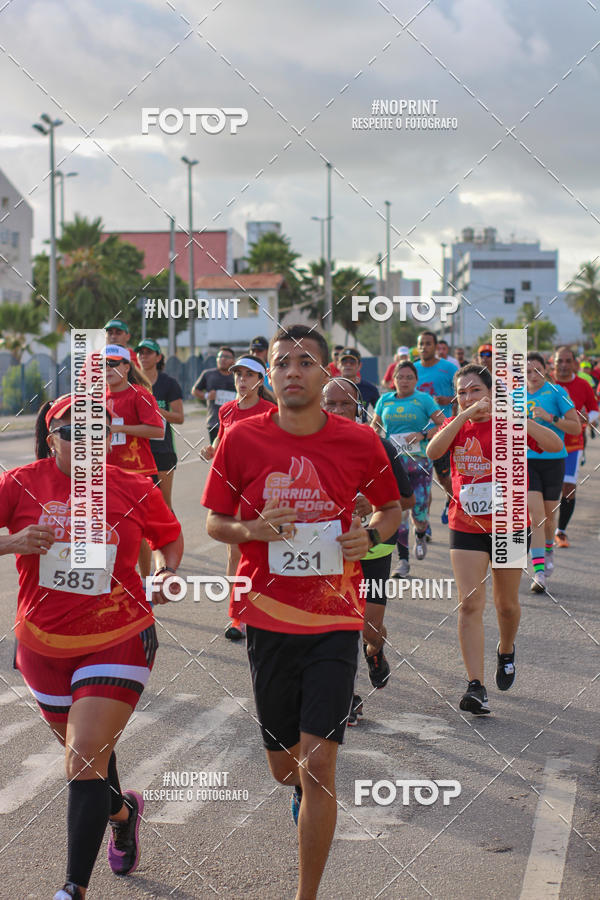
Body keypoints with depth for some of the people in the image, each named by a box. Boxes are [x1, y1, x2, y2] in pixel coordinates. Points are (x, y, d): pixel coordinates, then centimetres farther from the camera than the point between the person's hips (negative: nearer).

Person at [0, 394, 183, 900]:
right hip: (43, 645, 3)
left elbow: (170, 537, 13)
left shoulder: (133, 491, -5)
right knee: (84, 753, 22)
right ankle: (122, 811, 55)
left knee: (85, 765, -14)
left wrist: (169, 574, -6)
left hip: (117, 643, -3)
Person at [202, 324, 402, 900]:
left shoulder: (358, 442, -4)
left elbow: (390, 508, 12)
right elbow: (214, 523, 4)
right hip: (267, 621, 2)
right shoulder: (241, 439, -5)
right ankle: (302, 792, 54)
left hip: (334, 621, -1)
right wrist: (254, 529, -17)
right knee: (283, 765, 16)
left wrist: (370, 535, -10)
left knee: (317, 767, -9)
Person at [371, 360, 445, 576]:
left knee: (419, 510, -3)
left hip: (420, 461, -2)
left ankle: (420, 536, 34)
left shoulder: (424, 399, 1)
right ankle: (403, 560, 1)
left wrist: (422, 435, -17)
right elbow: (375, 424, 22)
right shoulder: (385, 400, 11)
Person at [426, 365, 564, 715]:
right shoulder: (456, 426, 3)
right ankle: (476, 686, -12)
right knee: (470, 604, -10)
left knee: (507, 603, 14)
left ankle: (506, 650, 46)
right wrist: (465, 415, -26)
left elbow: (555, 445, -19)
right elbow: (433, 451, -18)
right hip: (466, 527, 1)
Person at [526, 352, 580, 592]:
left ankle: (548, 551, 42)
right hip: (527, 461, 1)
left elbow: (576, 427, -7)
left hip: (553, 459, -1)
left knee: (548, 515, 10)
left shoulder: (556, 392, -4)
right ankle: (539, 572, -14)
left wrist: (550, 418, -19)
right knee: (535, 513, -12)